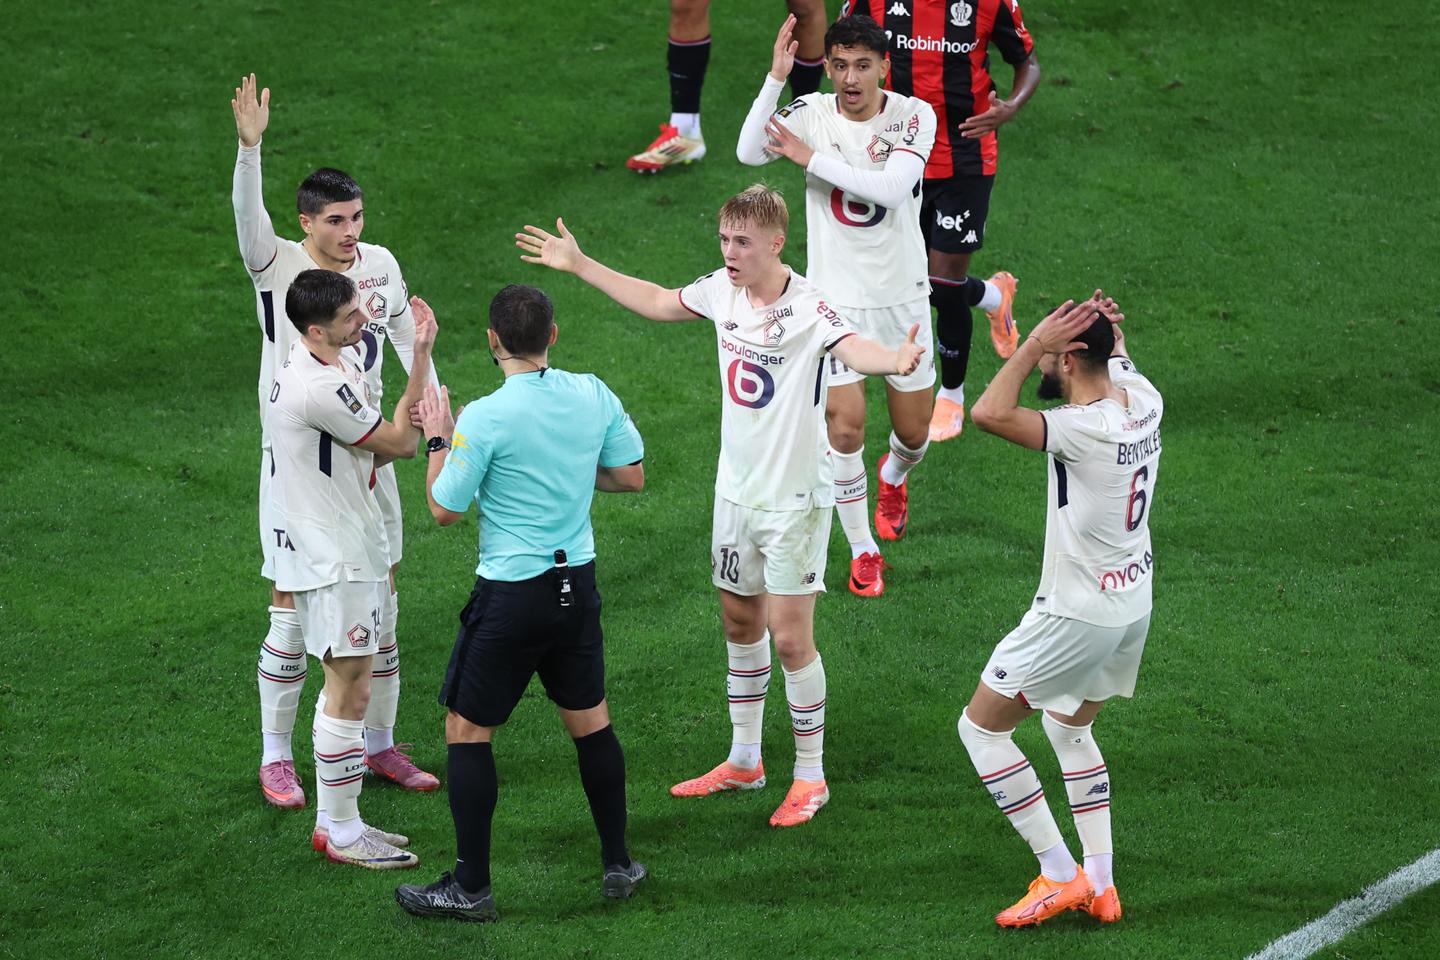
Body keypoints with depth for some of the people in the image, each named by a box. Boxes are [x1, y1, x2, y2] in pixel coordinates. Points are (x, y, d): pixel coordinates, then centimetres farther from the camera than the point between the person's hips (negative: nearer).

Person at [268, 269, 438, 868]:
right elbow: (401, 442, -15)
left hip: (342, 545, 11)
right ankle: (342, 834, 4)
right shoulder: (318, 387, -25)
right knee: (351, 692, -4)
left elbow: (372, 449, 15)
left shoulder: (336, 364, 8)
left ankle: (334, 820, 25)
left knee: (345, 685, 17)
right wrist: (422, 357, -8)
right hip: (333, 557, -11)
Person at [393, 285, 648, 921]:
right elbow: (631, 476, 8)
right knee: (590, 721, 18)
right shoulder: (593, 395, -3)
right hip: (577, 583, 6)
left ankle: (471, 888, 8)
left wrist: (437, 440, 5)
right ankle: (618, 864, 26)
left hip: (511, 594, -6)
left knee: (467, 731, 6)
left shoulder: (485, 418, -18)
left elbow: (445, 509, -9)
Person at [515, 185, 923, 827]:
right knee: (740, 621, 17)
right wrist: (580, 266, 23)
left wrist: (893, 360, -65)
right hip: (737, 487, 7)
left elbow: (851, 347, -42)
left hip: (794, 498, -7)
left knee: (790, 636, -4)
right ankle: (744, 761, 33)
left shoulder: (808, 308, -22)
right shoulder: (722, 291, -1)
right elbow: (658, 302, 18)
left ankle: (810, 777, 11)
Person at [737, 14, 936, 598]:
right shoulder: (812, 113, -7)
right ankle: (863, 551, 9)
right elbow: (749, 153, -24)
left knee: (913, 433, 12)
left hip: (902, 297, 1)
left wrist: (812, 158, -25)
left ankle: (893, 478, 49)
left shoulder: (914, 116, -10)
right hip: (836, 299, -1)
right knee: (845, 429, -10)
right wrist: (775, 79, -33)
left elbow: (890, 187, -25)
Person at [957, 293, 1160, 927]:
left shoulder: (1086, 429, -27)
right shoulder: (1143, 400, -2)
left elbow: (989, 413, -38)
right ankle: (1101, 885, 23)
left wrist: (1035, 343, -29)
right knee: (1069, 728, 27)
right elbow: (1119, 357, 23)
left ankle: (1061, 877, 1)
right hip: (1133, 606, 9)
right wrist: (1106, 325, 1)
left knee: (980, 726, 5)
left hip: (1077, 617, -9)